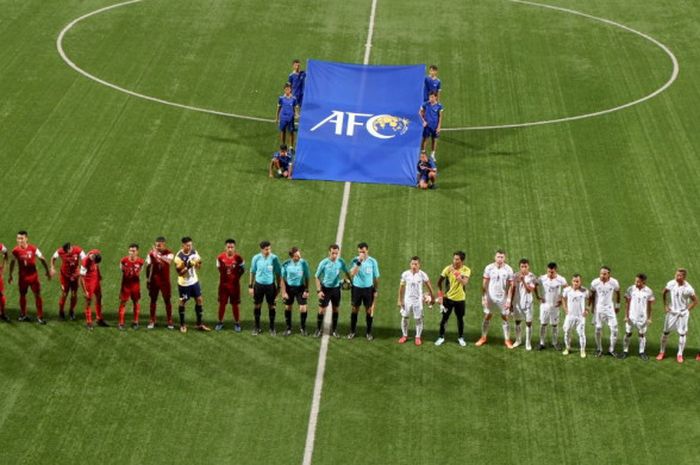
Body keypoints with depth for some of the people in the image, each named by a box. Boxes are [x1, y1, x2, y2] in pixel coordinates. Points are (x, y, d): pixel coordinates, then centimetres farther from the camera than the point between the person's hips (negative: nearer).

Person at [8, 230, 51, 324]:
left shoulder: (33, 249, -11)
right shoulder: (16, 251, -8)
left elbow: (42, 259, 2)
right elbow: (12, 262, 10)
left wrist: (47, 271, 7)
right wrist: (10, 275, 18)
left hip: (33, 276, -1)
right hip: (23, 277, 1)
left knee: (38, 295, -2)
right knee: (22, 295, 13)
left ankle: (40, 317, 5)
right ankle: (23, 315, 31)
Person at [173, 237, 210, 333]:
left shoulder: (194, 252, -3)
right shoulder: (179, 257, -21)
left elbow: (198, 267, 7)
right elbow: (180, 273, -20)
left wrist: (198, 263, -16)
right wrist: (187, 267, -34)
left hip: (194, 281, 6)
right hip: (184, 283, -5)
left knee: (199, 300, 5)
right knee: (182, 302, 7)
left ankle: (199, 324, 15)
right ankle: (182, 325, 22)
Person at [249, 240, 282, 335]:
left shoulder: (274, 258, -8)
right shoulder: (256, 258, -6)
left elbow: (278, 273, 0)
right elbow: (252, 272, 5)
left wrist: (278, 287, 1)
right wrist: (250, 286, 5)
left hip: (270, 285, -1)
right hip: (259, 284, 1)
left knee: (271, 306, 5)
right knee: (257, 306, 6)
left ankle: (272, 328, 16)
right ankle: (257, 327, 19)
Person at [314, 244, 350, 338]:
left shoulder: (341, 262, -8)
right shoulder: (324, 263, -15)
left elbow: (347, 272, 10)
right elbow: (317, 277, -8)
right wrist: (319, 290, -13)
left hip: (336, 288, 3)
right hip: (325, 288, -3)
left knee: (336, 310, 11)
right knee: (321, 310, 0)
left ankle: (334, 330, 23)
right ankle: (318, 330, 14)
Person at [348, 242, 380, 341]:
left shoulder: (372, 261, -5)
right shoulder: (355, 260, -8)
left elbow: (376, 277, 3)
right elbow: (352, 274, -23)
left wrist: (376, 290, 3)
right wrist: (359, 262, -31)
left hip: (368, 288, 0)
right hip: (357, 288, 0)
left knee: (369, 310, 5)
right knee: (355, 310, 7)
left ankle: (369, 332, 16)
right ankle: (352, 331, 19)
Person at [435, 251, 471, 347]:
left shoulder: (466, 270, -12)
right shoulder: (448, 268, -10)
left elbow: (464, 282, -29)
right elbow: (439, 281, 1)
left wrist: (456, 273, -39)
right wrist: (440, 293, -5)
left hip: (460, 299, 0)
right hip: (448, 298, 0)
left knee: (460, 319, 11)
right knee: (444, 318, 5)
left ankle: (461, 337, 26)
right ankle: (441, 337, 18)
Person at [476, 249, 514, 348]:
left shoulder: (508, 269, -8)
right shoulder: (489, 268, -7)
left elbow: (510, 286, -5)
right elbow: (484, 284, -1)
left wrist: (509, 299, -10)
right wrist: (483, 297, -6)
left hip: (503, 298, -1)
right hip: (490, 297, 1)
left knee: (505, 318, 3)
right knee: (487, 317, 7)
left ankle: (507, 340, 11)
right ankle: (483, 338, 19)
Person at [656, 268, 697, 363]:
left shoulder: (688, 288, -20)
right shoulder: (671, 283, -11)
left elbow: (695, 301, -7)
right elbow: (664, 292, 9)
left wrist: (687, 310, -8)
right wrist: (665, 305, 5)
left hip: (682, 313, -3)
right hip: (672, 312, 3)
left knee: (682, 334, 5)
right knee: (666, 332, 8)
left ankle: (680, 354, 18)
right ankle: (662, 352, 23)